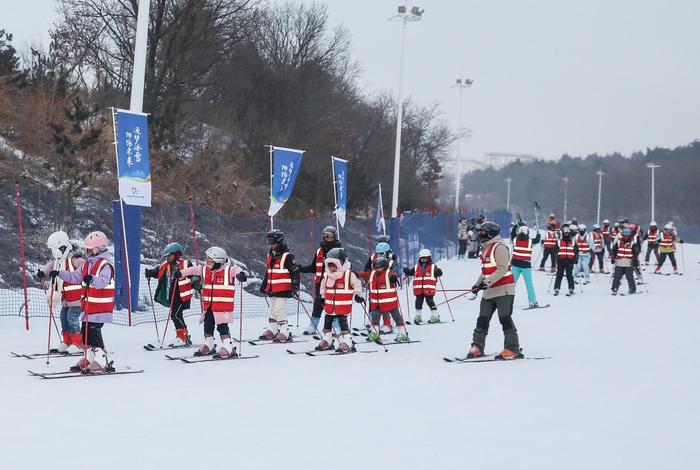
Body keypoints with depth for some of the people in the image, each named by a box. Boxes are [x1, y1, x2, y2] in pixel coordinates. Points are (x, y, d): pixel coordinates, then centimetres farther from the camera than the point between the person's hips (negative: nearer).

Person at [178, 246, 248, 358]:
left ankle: (228, 348, -3)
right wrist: (180, 273, 15)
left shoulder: (228, 270, -12)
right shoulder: (204, 270, 7)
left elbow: (236, 270, -30)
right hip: (208, 305, 7)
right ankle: (208, 346, 30)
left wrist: (240, 274, -52)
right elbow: (193, 270, 17)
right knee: (208, 326, 15)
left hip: (223, 305, -7)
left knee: (222, 327, -7)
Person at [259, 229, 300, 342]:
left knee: (279, 310, -11)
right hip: (271, 289, 8)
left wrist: (295, 287, -16)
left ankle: (284, 333, -6)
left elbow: (295, 272, -12)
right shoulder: (270, 255, 14)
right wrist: (264, 285, 28)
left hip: (283, 289, -8)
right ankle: (271, 331, 23)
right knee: (272, 310, 14)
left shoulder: (287, 256, -11)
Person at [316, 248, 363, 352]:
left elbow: (356, 285, 0)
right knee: (327, 323, 12)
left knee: (342, 323, -9)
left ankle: (347, 342, -2)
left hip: (343, 306, -6)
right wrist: (322, 297, 20)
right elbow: (323, 287, 21)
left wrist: (357, 295, -9)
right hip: (329, 306, 6)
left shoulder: (349, 275, -8)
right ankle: (327, 341, 25)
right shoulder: (327, 275, 6)